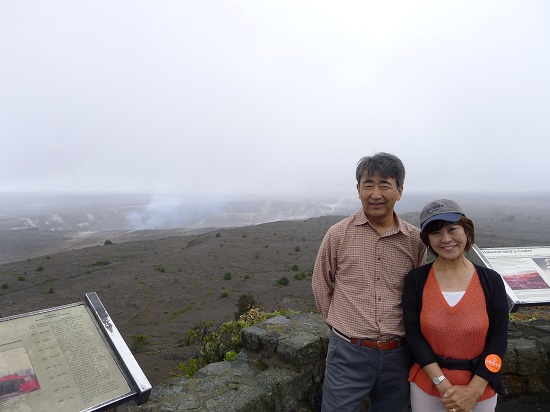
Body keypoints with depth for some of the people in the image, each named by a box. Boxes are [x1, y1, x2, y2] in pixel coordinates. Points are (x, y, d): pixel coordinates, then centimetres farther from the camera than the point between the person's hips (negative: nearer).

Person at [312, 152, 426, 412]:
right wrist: (339, 322, 6)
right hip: (348, 353, -2)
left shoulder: (415, 240, -3)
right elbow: (321, 284, 3)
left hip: (398, 356, 3)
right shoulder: (338, 234, -8)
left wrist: (403, 330, 10)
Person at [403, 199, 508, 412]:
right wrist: (444, 385, -15)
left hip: (480, 388, 1)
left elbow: (498, 339, -6)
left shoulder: (491, 281, -8)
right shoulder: (416, 280, -11)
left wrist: (473, 391, -11)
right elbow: (414, 335, -10)